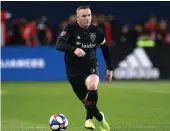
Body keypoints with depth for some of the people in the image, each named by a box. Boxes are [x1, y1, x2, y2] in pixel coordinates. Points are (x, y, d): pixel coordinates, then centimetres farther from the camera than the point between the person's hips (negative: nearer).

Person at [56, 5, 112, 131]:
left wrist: (110, 68, 16)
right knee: (86, 100, 7)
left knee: (92, 86, -32)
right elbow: (59, 44, -27)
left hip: (91, 66, 0)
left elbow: (105, 49, 13)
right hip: (74, 70, 0)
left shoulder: (96, 31, -3)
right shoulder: (70, 28, -12)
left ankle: (89, 118, -18)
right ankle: (100, 118, 36)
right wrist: (74, 49, -44)